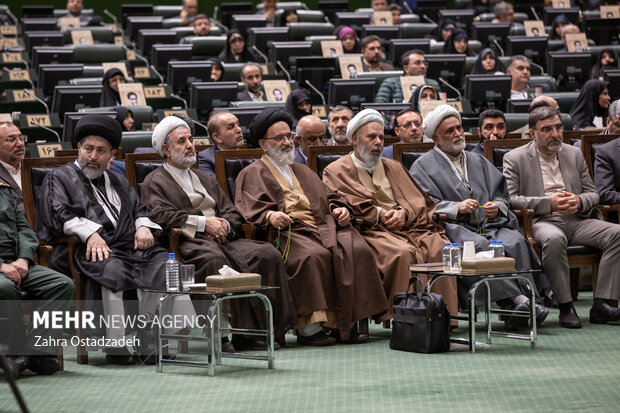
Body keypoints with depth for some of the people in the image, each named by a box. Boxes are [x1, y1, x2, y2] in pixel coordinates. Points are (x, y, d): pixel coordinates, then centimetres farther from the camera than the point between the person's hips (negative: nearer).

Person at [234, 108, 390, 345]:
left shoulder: (302, 171, 35)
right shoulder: (252, 174, 14)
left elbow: (328, 196, 29)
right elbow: (249, 210, -3)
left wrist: (339, 209, 6)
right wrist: (269, 216, -24)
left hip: (322, 226, 6)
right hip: (286, 232, -6)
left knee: (356, 250, -23)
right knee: (313, 255, -37)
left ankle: (345, 323, -23)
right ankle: (308, 327, -36)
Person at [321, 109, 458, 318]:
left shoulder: (393, 168, 28)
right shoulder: (336, 171, 12)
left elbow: (418, 201, 16)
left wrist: (403, 213, -6)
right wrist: (379, 214, -13)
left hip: (408, 226, 5)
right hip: (371, 230, -5)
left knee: (439, 248, -26)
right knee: (402, 252, -36)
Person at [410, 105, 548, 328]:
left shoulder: (478, 161, 29)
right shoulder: (423, 166, 13)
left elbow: (501, 194, 22)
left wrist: (497, 206, -2)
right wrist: (457, 208, -16)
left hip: (489, 224, 4)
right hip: (454, 228, -4)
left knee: (515, 241, -30)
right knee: (480, 246, -37)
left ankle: (526, 299, -37)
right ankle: (515, 299, -44)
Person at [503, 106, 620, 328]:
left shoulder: (574, 154, 19)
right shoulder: (515, 158, 5)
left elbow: (592, 193, 19)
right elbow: (509, 198, -6)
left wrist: (579, 201, -6)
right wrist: (549, 203, -16)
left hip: (576, 220, 5)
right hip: (541, 221, -5)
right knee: (554, 239, -40)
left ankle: (600, 305, -24)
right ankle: (566, 307, -30)